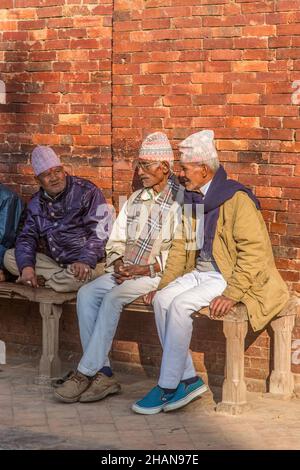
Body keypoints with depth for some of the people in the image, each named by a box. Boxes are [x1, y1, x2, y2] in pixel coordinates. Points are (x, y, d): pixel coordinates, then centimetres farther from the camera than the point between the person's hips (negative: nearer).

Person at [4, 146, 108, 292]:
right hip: (52, 260, 6)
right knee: (9, 257, -6)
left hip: (85, 263, -6)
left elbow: (99, 231, -16)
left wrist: (85, 261, -31)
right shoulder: (36, 203, 11)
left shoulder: (87, 192, -8)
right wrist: (26, 266, -13)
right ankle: (63, 275, -13)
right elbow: (27, 237, 8)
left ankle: (42, 280, -6)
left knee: (77, 275, -40)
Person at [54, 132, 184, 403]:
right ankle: (103, 373, -20)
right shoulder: (136, 199, 17)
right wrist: (118, 263, 0)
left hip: (157, 275, -7)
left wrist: (147, 269, -17)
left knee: (113, 298, -29)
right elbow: (116, 240, 20)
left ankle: (86, 373, -23)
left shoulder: (180, 200, -8)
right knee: (86, 294, -16)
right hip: (126, 271, 7)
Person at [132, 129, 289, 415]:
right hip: (200, 272, 8)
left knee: (181, 305, -27)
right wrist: (166, 283, 4)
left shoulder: (236, 198, -14)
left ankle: (168, 387, -18)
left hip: (230, 277, -8)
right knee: (162, 300, -16)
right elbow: (181, 245, 17)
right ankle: (188, 378, -10)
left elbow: (254, 251, -19)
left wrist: (232, 295, -25)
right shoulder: (191, 198, 12)